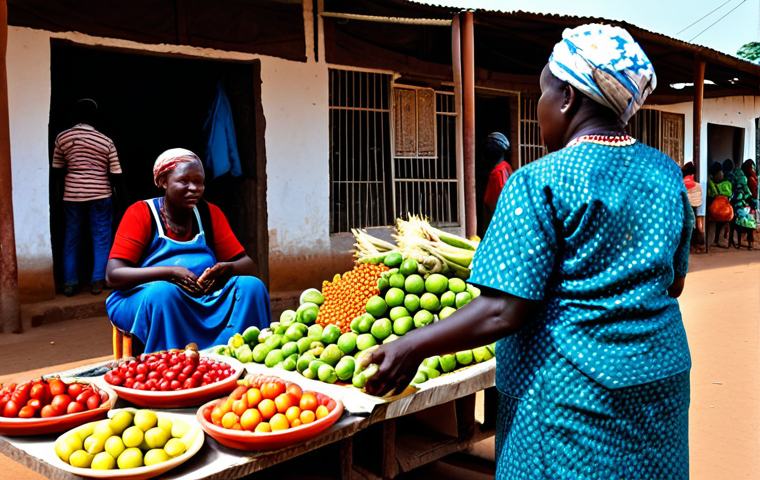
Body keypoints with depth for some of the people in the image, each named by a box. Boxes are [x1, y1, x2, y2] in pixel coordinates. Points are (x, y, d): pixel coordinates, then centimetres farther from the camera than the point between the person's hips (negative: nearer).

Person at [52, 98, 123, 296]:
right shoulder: (106, 141, -6)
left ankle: (69, 282, 13)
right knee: (101, 237, 8)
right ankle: (97, 281, 7)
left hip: (72, 193, 2)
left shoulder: (62, 137, -1)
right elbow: (116, 174, -6)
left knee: (71, 237, 11)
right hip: (100, 193, -2)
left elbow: (57, 168, 6)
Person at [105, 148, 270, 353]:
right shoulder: (141, 213, -1)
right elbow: (113, 275, -10)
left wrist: (226, 269, -17)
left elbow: (247, 265, 8)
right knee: (163, 291, -36)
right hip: (144, 300, -3)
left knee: (252, 286, -20)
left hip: (207, 296, 4)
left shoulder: (210, 213, 10)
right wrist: (169, 272, -24)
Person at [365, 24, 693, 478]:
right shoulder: (667, 173, 3)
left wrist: (412, 346, -13)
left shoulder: (540, 183, -18)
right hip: (664, 380, 7)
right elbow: (673, 284, 11)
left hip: (573, 396, -6)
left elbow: (503, 311, -21)